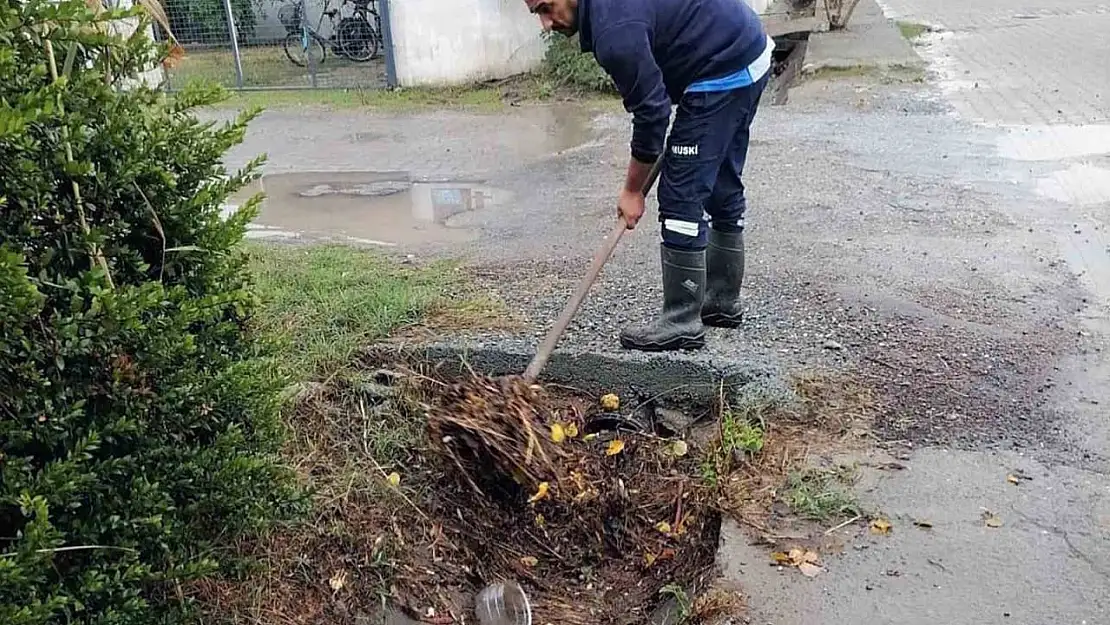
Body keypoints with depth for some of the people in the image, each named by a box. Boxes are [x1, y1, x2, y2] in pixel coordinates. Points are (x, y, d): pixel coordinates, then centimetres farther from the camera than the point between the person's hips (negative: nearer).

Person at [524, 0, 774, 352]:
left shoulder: (614, 31, -23)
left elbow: (651, 111, -16)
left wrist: (633, 190, -5)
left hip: (724, 72, -11)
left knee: (681, 195, -8)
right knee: (722, 186, 16)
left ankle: (682, 323, -2)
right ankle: (723, 300, 27)